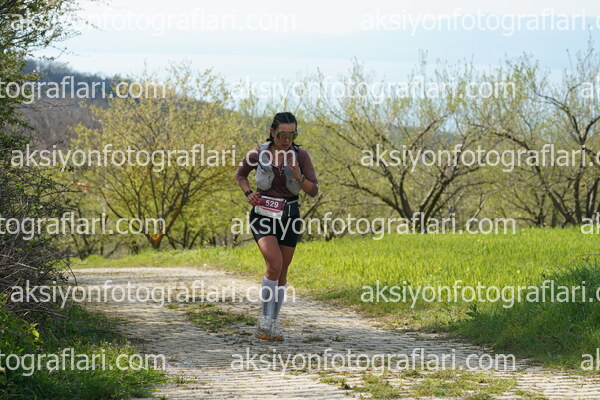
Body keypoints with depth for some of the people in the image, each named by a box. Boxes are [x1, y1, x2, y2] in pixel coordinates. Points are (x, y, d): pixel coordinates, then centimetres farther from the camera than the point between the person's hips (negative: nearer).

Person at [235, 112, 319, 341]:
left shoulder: (301, 156, -4)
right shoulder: (258, 154, -7)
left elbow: (313, 191, -4)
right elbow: (240, 175, 12)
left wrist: (299, 177, -23)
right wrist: (248, 193, -7)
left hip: (289, 216, 3)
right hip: (263, 214, -3)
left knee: (282, 272, 8)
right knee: (275, 264, -23)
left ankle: (273, 324, 22)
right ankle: (264, 319, -10)